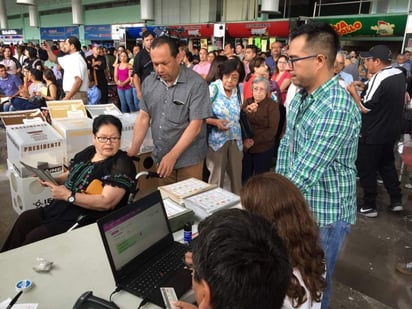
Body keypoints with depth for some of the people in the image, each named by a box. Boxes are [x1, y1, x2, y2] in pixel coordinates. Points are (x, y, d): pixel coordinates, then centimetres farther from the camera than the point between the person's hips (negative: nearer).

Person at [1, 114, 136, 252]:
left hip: (86, 221, -8)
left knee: (34, 237, -13)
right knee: (24, 219, 0)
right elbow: (70, 176, 22)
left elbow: (106, 202, -26)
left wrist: (68, 196, -24)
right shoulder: (88, 152, 6)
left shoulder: (122, 164, -18)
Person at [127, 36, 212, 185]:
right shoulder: (149, 82, 1)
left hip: (188, 160, -4)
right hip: (160, 157, 5)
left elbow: (195, 126, -18)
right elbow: (144, 117, 6)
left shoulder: (196, 84, -15)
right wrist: (134, 149, 0)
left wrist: (172, 156, -22)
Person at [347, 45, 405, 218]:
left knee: (366, 169, 5)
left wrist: (354, 92, -8)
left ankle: (369, 206, 14)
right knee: (387, 164, 23)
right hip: (392, 130, 9)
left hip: (373, 134, -9)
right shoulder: (400, 75, 5)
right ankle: (396, 201, 27)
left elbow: (365, 108, -20)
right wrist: (366, 87, 11)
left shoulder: (378, 78, -22)